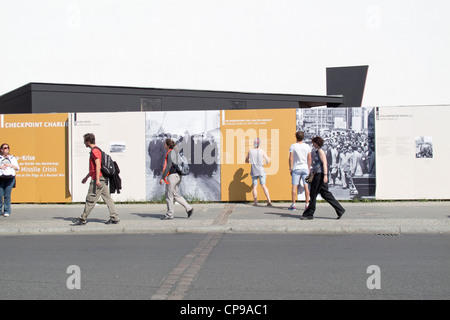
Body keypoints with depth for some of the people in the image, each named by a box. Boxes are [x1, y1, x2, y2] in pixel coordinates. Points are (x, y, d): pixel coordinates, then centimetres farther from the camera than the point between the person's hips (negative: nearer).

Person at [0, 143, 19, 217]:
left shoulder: (12, 158, 17)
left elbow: (17, 168, 12)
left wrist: (10, 165, -3)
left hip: (10, 178, 0)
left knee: (7, 195, -6)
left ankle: (7, 211, -2)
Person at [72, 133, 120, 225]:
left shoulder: (94, 151, -11)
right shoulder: (96, 150, 21)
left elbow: (98, 165, -20)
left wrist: (97, 179, -25)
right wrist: (86, 177, 35)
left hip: (98, 179, -10)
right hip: (103, 179, 10)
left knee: (90, 200, -3)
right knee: (107, 198, 7)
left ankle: (82, 220, 2)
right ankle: (114, 218, 4)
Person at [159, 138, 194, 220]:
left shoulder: (170, 153, -13)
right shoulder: (175, 152, 15)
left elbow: (168, 166, -19)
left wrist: (162, 178, -17)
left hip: (172, 175, -10)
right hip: (177, 175, 10)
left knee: (169, 195, -1)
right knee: (175, 195, 13)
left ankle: (169, 214, 5)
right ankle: (189, 208, 7)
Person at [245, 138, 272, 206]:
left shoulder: (250, 151, -1)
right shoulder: (262, 151, -6)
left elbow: (246, 160, 12)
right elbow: (268, 161, -4)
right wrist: (266, 162, 20)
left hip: (254, 171, 1)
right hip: (261, 171, -1)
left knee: (255, 186, 9)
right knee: (263, 186, -2)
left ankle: (255, 201, 3)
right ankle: (269, 200, -13)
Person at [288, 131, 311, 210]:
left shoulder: (293, 146, -5)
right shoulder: (307, 146, 2)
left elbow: (291, 158, -6)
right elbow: (309, 159, 5)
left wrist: (290, 168, 2)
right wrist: (309, 168, 14)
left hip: (296, 168, -2)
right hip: (305, 168, 2)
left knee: (294, 186, 0)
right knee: (306, 186, 4)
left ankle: (293, 204, -1)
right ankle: (307, 204, 5)